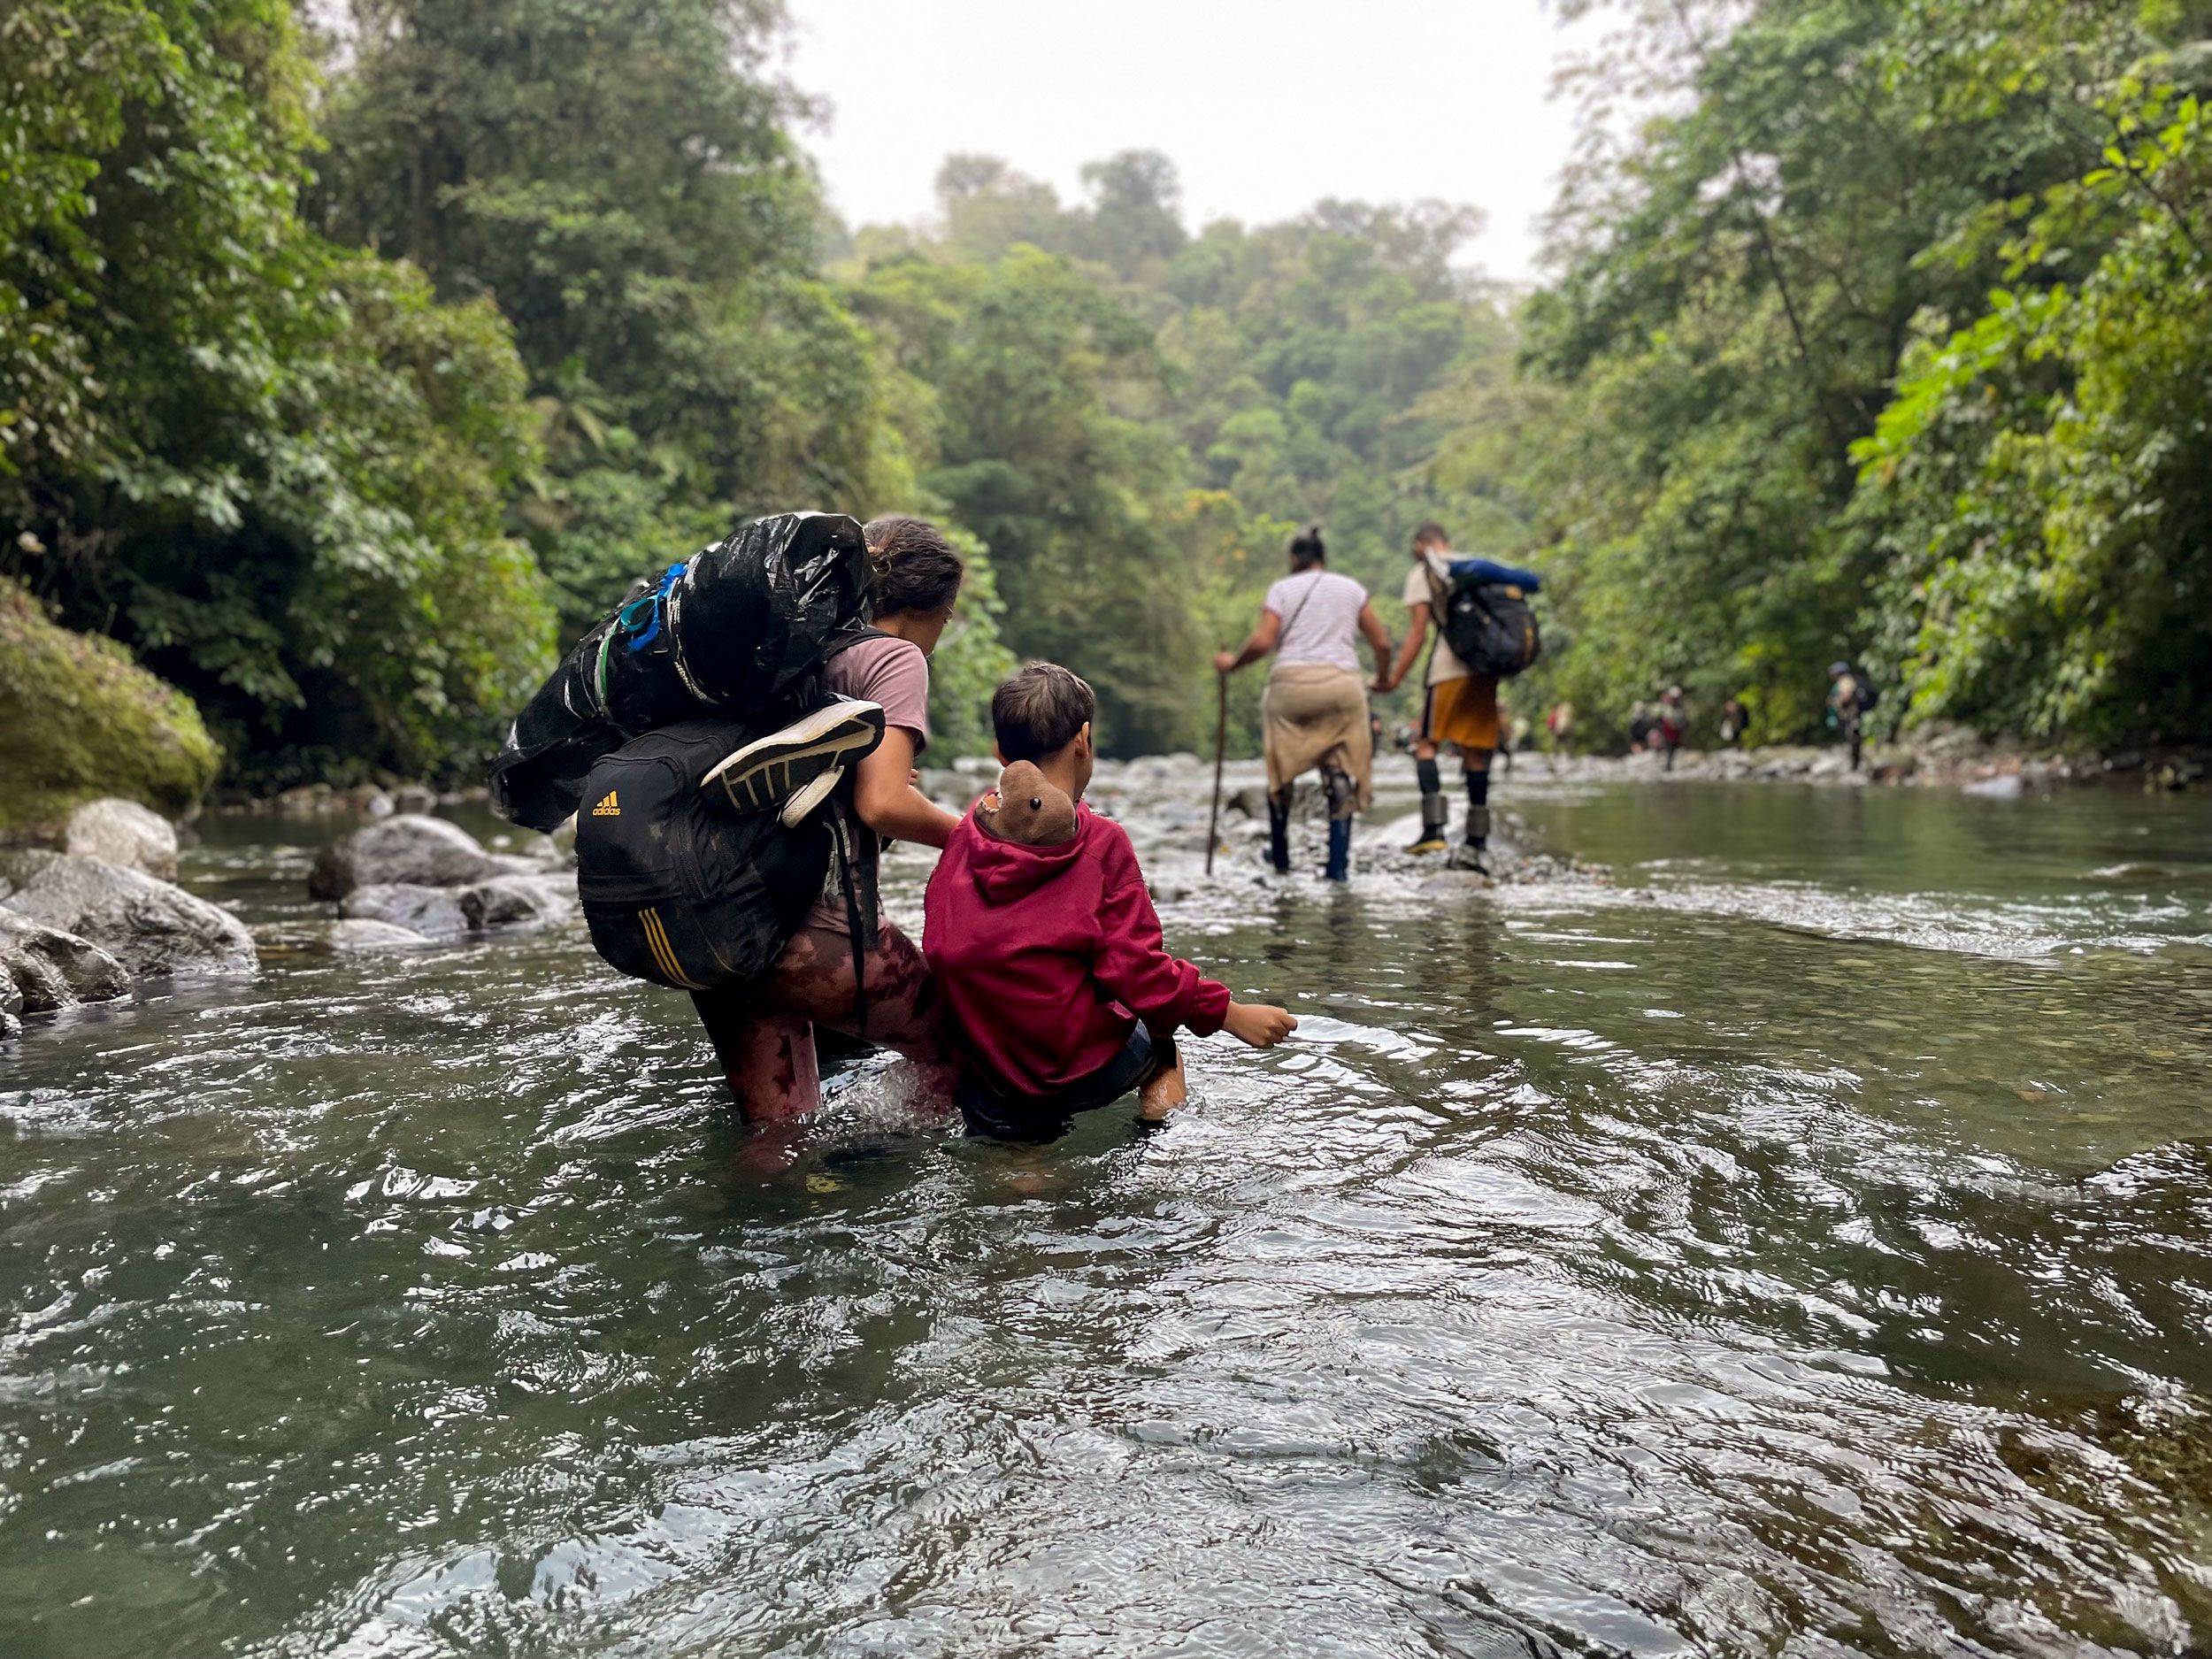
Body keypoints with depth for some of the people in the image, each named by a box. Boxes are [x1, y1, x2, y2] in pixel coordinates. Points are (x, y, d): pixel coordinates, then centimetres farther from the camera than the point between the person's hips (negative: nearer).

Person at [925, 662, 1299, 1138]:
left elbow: (938, 953, 10)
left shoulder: (962, 837, 2)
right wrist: (1233, 1014, -3)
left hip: (984, 1087, 2)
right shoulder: (1101, 842, -11)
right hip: (1081, 1074, -1)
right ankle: (1160, 1099, 10)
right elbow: (1136, 970, -13)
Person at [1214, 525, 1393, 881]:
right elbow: (1382, 643, 11)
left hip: (1291, 682, -1)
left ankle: (1279, 855, 25)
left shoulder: (1282, 589, 7)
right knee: (1342, 776, 6)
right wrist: (1383, 679, 29)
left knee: (1281, 771, 17)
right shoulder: (1351, 589, 13)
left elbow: (1262, 641, -8)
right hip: (1342, 683, 1)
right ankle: (1338, 865, 0)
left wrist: (1232, 663, 8)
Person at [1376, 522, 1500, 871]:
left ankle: (1434, 828, -13)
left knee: (1426, 744, 3)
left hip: (1449, 666, -5)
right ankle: (1476, 843, 5)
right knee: (1476, 752, 6)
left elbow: (1417, 632, -3)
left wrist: (1395, 678, -2)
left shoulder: (1421, 573, 6)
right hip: (1487, 665, 5)